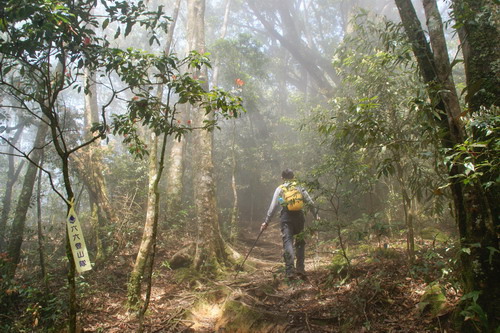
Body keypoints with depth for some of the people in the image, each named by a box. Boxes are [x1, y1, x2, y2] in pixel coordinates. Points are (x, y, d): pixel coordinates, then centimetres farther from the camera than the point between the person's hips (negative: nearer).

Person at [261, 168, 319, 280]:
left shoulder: (279, 189, 11)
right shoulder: (299, 188, 16)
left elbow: (273, 207, 5)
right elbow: (311, 203, 9)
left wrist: (266, 222, 7)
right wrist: (316, 215, 16)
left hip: (286, 217, -2)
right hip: (299, 217, 2)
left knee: (287, 242, -7)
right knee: (300, 243, 14)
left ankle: (290, 271, -20)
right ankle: (300, 269, 10)